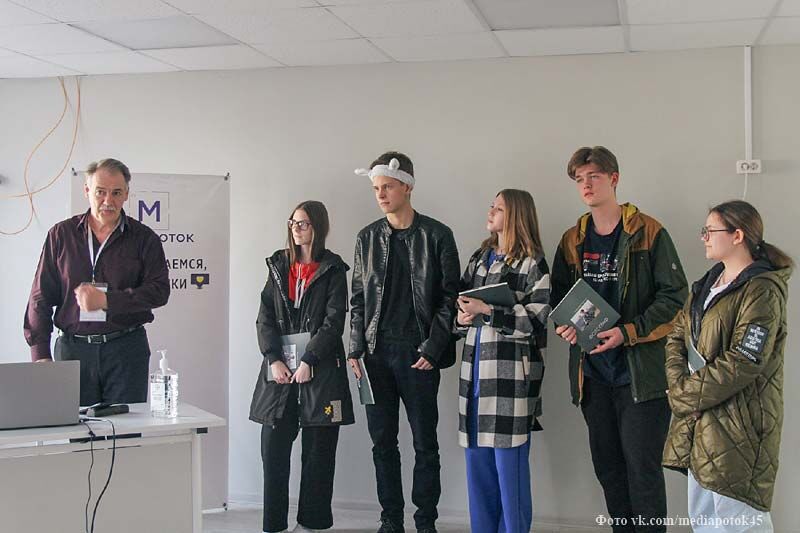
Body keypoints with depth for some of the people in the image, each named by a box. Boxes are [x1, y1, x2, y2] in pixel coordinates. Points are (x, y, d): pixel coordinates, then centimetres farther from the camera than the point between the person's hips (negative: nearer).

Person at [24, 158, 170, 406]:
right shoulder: (61, 235, 9)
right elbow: (41, 297, 7)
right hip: (72, 348, 1)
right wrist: (40, 353, -1)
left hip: (126, 349, -1)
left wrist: (106, 300, -12)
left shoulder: (144, 238, 5)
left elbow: (159, 290, -4)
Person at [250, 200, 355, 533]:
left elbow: (334, 321, -5)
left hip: (320, 369, -3)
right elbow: (265, 317, 8)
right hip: (280, 368, 3)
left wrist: (308, 362, -13)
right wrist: (274, 360, -6)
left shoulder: (332, 269, 3)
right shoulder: (278, 265, 14)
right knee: (273, 448, 0)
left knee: (318, 450, 1)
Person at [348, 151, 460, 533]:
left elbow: (449, 296, -2)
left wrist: (432, 348, -9)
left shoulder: (437, 236, -2)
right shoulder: (367, 238, 9)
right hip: (376, 354, 3)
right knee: (382, 443, 8)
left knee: (425, 445, 4)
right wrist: (356, 350, 3)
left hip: (418, 354, -3)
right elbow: (357, 298, 11)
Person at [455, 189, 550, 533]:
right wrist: (462, 317, 0)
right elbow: (461, 301, 22)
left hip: (511, 371, -6)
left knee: (509, 463, -2)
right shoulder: (479, 258, 17)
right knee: (477, 461, 11)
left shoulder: (532, 263, -4)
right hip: (476, 369, 7)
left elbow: (538, 318, -13)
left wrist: (486, 310, -15)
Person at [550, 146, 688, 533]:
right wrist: (564, 324, -5)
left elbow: (674, 294, -8)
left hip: (641, 370, -5)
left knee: (642, 466, -3)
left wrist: (628, 332, -18)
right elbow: (559, 296, 17)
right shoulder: (572, 241, 11)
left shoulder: (649, 233, -5)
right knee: (607, 465, 13)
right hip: (592, 370, 5)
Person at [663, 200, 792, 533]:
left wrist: (686, 393, -14)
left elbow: (743, 363, -20)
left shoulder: (762, 291, -13)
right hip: (697, 423, 9)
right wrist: (679, 387, -5)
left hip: (737, 427, -9)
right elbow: (677, 337, 12)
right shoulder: (708, 284, 15)